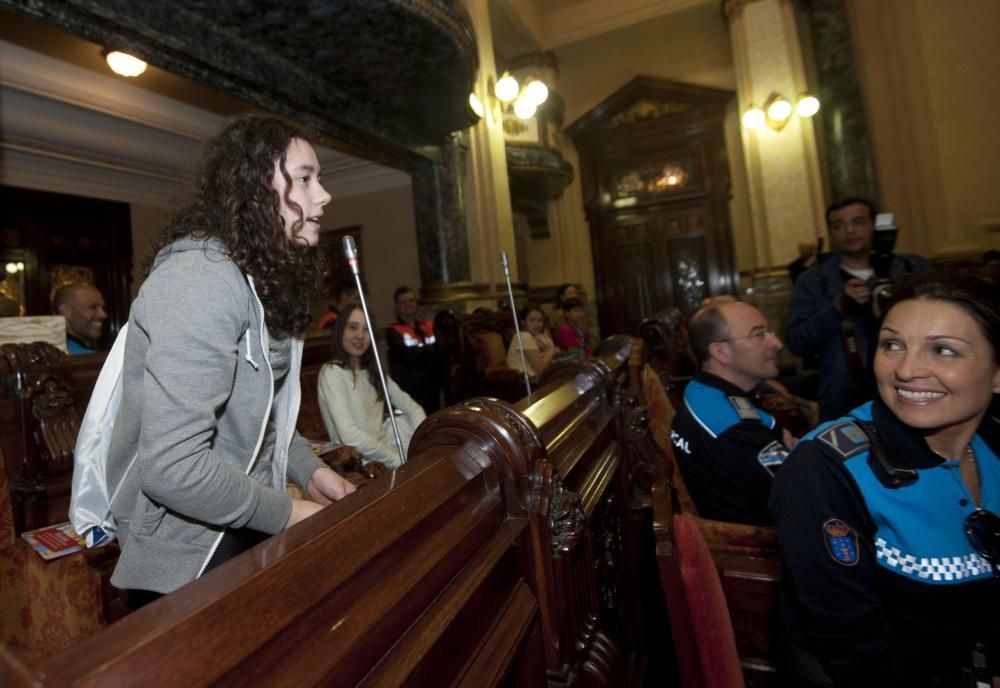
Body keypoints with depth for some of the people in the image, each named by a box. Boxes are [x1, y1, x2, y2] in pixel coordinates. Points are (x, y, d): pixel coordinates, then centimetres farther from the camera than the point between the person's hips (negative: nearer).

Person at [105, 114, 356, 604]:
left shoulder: (263, 281, 6)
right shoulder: (201, 277, -25)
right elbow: (171, 466, -30)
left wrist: (308, 469, -1)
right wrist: (288, 513, -19)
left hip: (247, 531, 9)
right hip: (187, 561, -9)